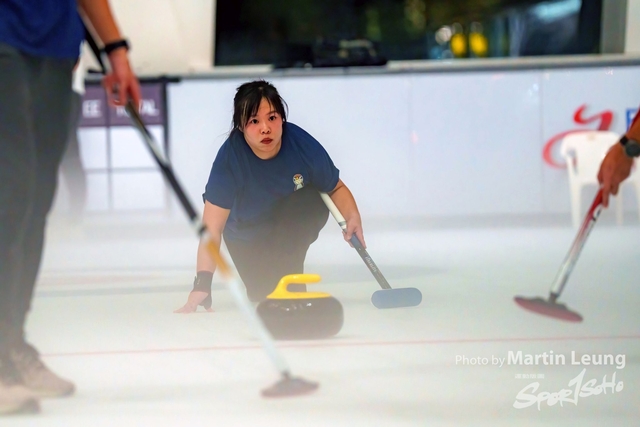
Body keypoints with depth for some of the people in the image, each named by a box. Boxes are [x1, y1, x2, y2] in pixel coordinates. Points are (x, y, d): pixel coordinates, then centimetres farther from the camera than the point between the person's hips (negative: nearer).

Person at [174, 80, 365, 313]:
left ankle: (288, 271, -11)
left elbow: (336, 188, -11)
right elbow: (212, 226, -34)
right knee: (264, 294, -10)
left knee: (314, 201, -30)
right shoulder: (230, 156, -33)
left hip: (294, 225, 0)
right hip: (247, 239, 0)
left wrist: (352, 216, -33)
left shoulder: (303, 145, -30)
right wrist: (202, 283, -44)